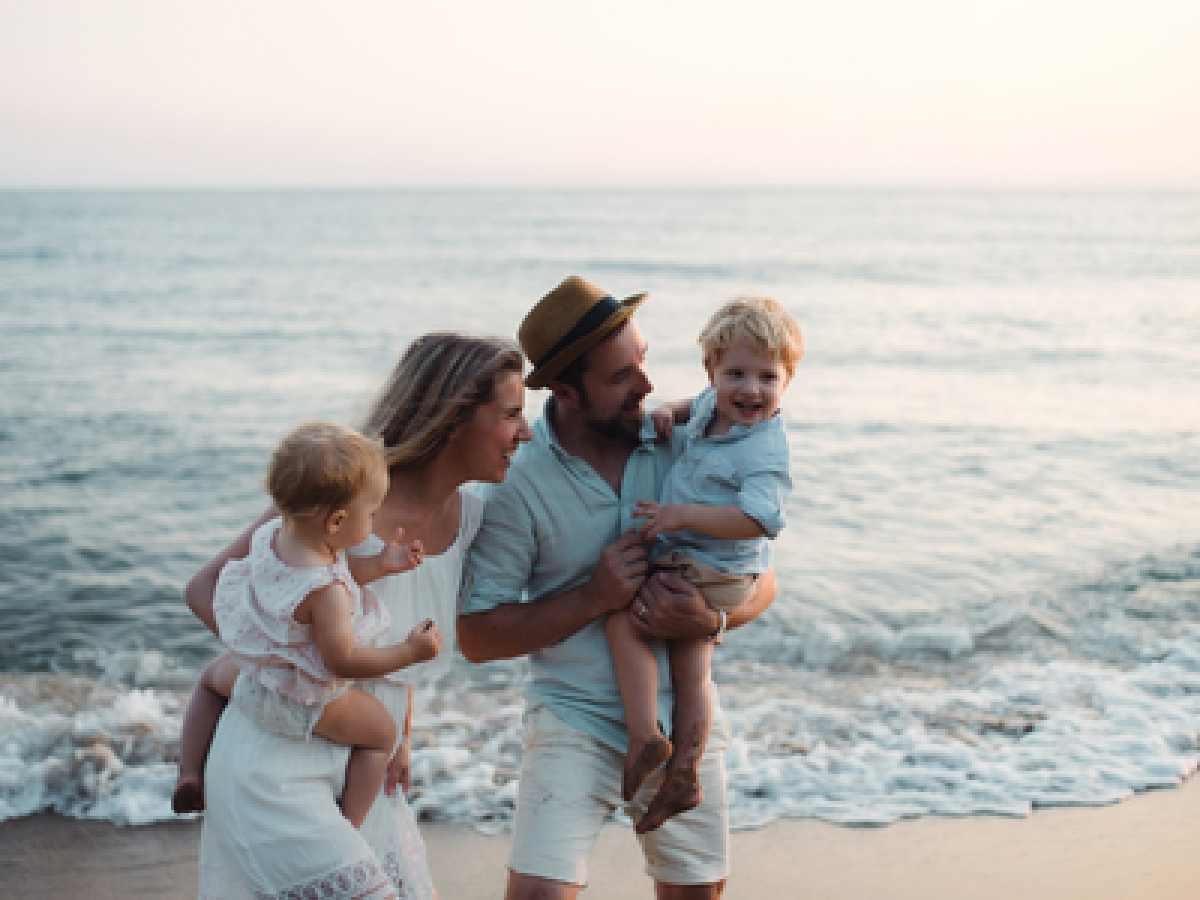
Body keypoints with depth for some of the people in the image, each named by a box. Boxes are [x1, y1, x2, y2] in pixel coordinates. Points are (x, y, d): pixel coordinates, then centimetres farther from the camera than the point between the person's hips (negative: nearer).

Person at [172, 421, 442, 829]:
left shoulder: (272, 534, -15)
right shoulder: (326, 592, -38)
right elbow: (343, 660, -30)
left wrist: (379, 565, -4)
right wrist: (411, 651, -22)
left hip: (249, 677, 6)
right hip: (304, 703, -6)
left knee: (213, 676, 39)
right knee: (382, 731, 16)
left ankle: (189, 774, 35)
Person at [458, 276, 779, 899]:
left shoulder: (682, 446, -5)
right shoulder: (519, 484, -13)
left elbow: (761, 579, 3)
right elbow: (475, 636, -10)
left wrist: (710, 620, -19)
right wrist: (593, 597, -20)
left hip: (683, 715, 3)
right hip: (576, 723, -3)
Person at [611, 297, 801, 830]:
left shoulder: (764, 451, -24)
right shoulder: (713, 404, 1)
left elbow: (757, 518, -35)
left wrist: (683, 515, -35)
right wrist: (670, 412, 6)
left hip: (710, 574, -9)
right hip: (699, 569, 9)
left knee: (623, 618, -13)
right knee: (691, 671, 13)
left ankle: (645, 735, -13)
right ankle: (684, 777, 21)